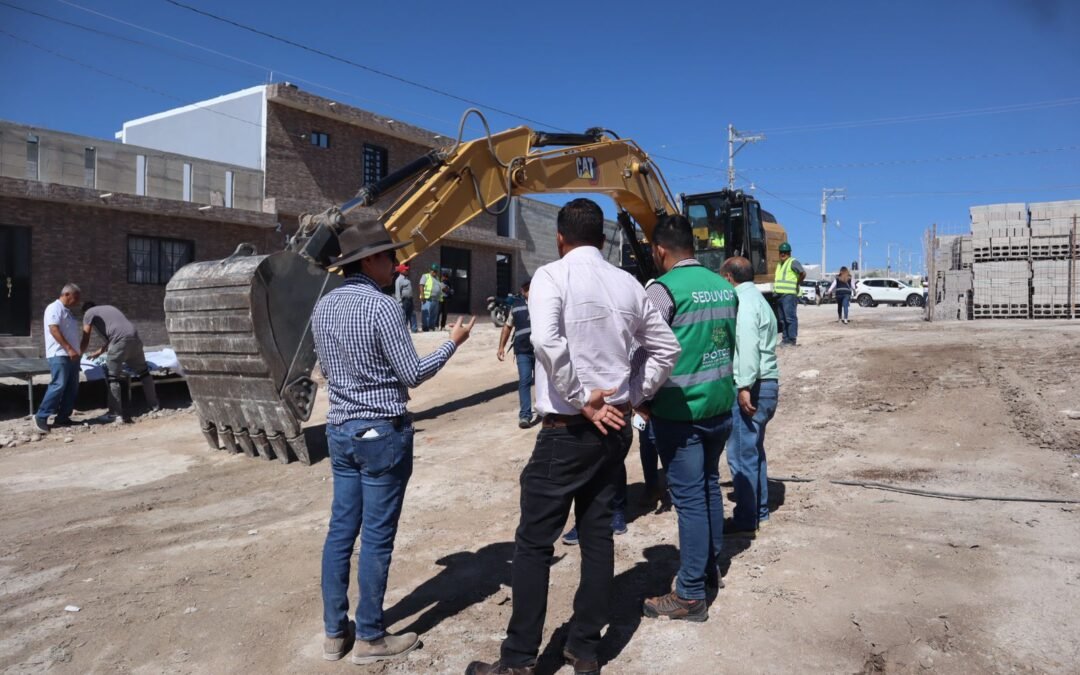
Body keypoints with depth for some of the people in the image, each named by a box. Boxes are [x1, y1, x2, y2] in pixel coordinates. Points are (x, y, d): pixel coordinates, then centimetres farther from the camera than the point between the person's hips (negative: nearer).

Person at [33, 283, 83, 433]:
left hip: (71, 356, 10)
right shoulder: (54, 308, -7)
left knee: (72, 388, 6)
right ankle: (41, 417, -8)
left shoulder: (67, 311, 21)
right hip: (59, 355, -9)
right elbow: (54, 329, -18)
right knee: (58, 386, -15)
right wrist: (69, 348, -23)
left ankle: (62, 418, 10)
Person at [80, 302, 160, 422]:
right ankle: (155, 406, 26)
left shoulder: (89, 313, 16)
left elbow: (85, 341, 14)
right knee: (143, 372, 19)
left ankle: (117, 415, -3)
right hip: (134, 337, 6)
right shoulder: (108, 308, 36)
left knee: (112, 377, 1)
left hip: (121, 340, -6)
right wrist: (99, 352, 48)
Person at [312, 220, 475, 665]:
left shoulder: (323, 307, 7)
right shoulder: (382, 306, -16)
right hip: (382, 432, -8)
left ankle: (335, 631, 23)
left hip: (339, 429, 8)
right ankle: (369, 638, 14)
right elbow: (413, 374, -13)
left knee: (341, 530, 13)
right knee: (376, 537, 2)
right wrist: (453, 343, 0)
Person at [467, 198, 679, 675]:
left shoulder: (552, 275, -9)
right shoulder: (627, 283, 7)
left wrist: (581, 400, -17)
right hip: (614, 427, 6)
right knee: (598, 535, 13)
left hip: (567, 430, -6)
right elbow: (666, 347, 13)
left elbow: (546, 341, -26)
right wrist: (634, 398, 11)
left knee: (535, 542, 4)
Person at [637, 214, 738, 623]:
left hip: (680, 410, -7)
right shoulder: (724, 286, 7)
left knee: (689, 498, -2)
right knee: (709, 484, 21)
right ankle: (711, 565, 36)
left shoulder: (664, 289, -15)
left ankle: (690, 595, 7)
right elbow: (731, 343, 15)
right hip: (720, 405, 7)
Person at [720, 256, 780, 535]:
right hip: (767, 384, 11)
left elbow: (747, 346, -23)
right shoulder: (757, 299, 19)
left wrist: (745, 386, -26)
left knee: (741, 455, -5)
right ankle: (759, 512, 27)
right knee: (754, 450, 18)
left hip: (751, 387, -11)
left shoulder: (743, 302, -13)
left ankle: (746, 521, 2)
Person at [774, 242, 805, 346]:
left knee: (790, 317, -10)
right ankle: (786, 338, 16)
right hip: (780, 294, 9)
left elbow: (803, 273, -16)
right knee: (783, 318, 11)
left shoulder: (793, 262, -5)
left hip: (789, 295, -9)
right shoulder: (779, 264, 22)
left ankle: (792, 339, -10)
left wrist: (797, 284, -7)